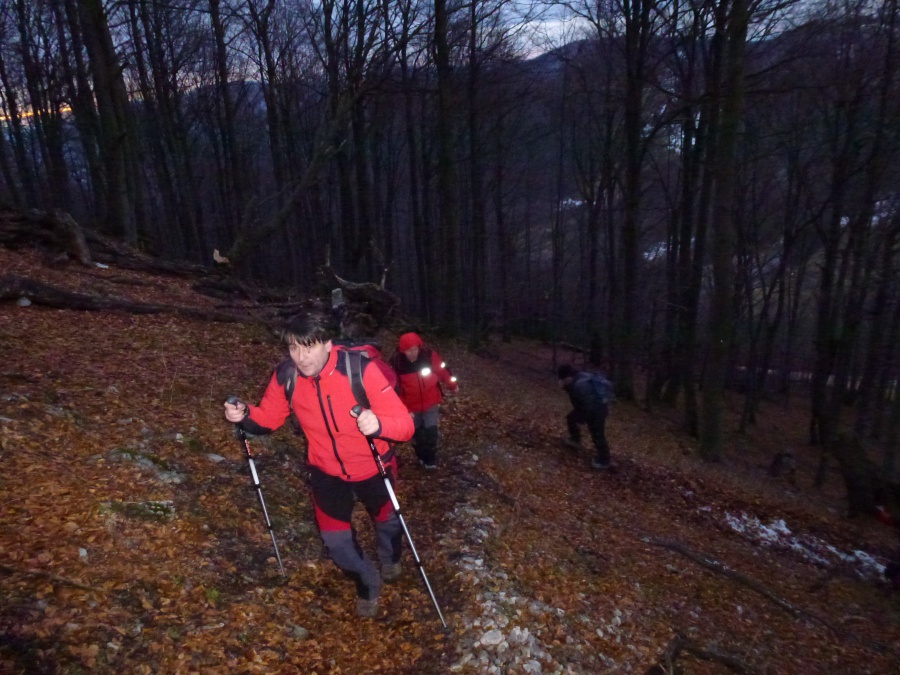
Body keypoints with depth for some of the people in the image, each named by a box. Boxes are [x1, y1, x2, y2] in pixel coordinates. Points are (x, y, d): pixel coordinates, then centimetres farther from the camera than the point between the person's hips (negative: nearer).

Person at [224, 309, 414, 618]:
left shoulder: (360, 370, -33)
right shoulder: (286, 376, -20)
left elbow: (405, 425, -34)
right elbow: (268, 418, -5)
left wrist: (378, 425, -55)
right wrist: (245, 415, -27)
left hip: (373, 469, -2)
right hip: (327, 471, 2)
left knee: (386, 520, 25)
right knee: (335, 539, 9)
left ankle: (390, 559, 64)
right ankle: (368, 583, 44)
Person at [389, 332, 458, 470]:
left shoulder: (429, 355, -18)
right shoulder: (396, 363, -19)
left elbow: (442, 370, -2)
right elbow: (396, 389, -13)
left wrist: (453, 386, 13)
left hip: (431, 402, 0)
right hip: (412, 406, 1)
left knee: (431, 432, -2)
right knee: (417, 433, 16)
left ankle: (431, 460, 21)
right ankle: (422, 457, 41)